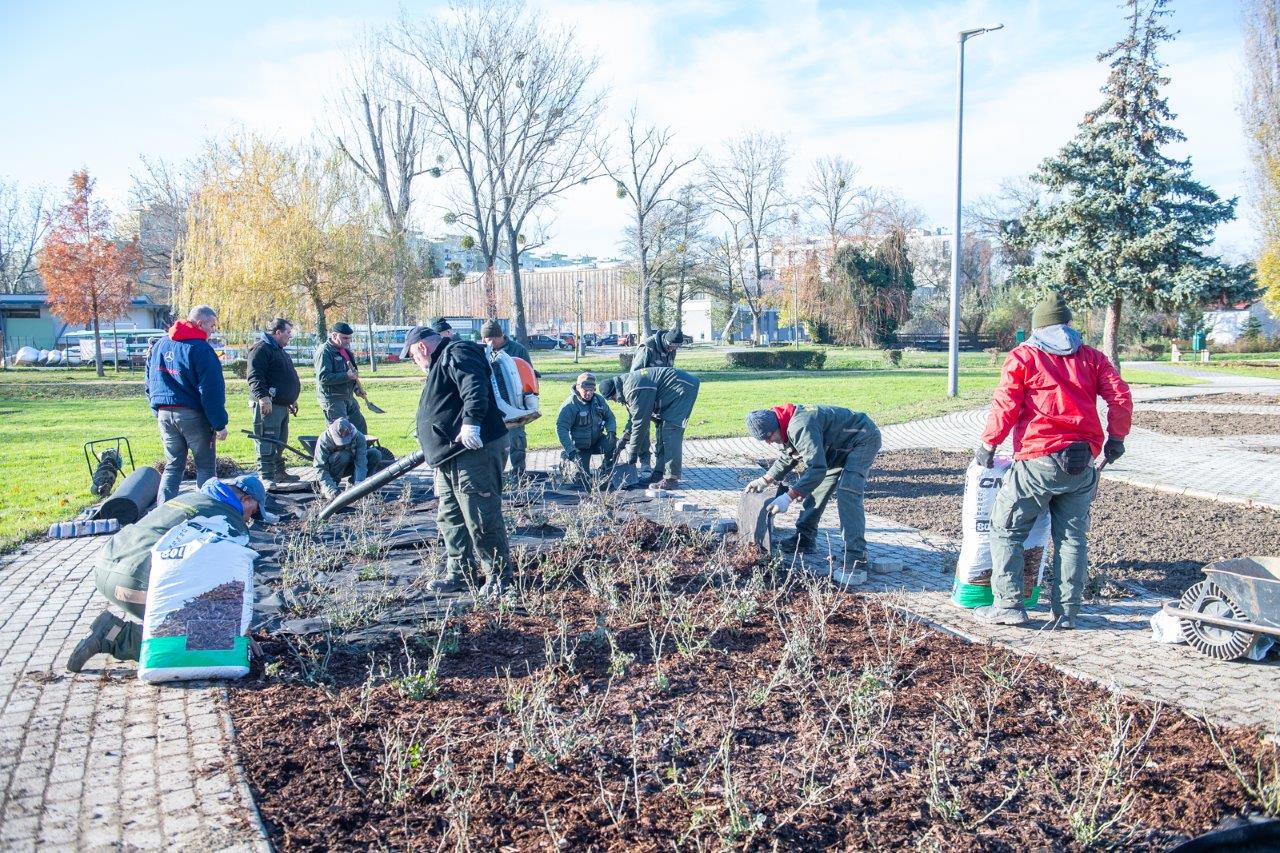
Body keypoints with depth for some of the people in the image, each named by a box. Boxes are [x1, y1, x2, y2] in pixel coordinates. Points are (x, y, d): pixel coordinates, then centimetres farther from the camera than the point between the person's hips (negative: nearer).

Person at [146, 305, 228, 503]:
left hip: (164, 414, 7)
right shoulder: (200, 348, -14)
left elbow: (149, 384, 19)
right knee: (205, 466, 5)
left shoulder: (159, 345, 12)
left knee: (173, 465, 15)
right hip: (193, 415, -6)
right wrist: (220, 424, -14)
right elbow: (212, 390, -17)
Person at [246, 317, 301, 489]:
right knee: (267, 440, -10)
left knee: (280, 442, 16)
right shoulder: (261, 349, -10)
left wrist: (292, 400, 31)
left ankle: (279, 472, 25)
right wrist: (262, 396, -28)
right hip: (268, 404, -10)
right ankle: (266, 476, -10)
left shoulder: (279, 351, 23)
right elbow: (254, 376, -20)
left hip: (282, 404, 10)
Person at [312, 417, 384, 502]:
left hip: (349, 466, 3)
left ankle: (354, 482, -6)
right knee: (343, 456, -36)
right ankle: (325, 488, -20)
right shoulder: (324, 440, -30)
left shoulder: (358, 437, -24)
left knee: (375, 454, -18)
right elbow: (320, 469, -32)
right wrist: (331, 490, -44)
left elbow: (361, 464, -29)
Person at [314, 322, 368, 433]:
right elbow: (323, 378, -25)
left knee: (361, 427, 15)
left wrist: (356, 388, 12)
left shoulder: (345, 349, 13)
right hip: (331, 399, -9)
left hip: (348, 397, 9)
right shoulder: (324, 352, -16)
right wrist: (346, 376, -26)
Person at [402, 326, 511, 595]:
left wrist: (471, 421, -35)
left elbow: (475, 386, -26)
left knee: (481, 518, -7)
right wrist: (430, 444, 41)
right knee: (449, 518, 15)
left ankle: (498, 575, 2)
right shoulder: (441, 364, 26)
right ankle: (458, 571, 24)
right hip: (450, 457, 12)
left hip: (474, 451, -12)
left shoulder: (456, 354, -7)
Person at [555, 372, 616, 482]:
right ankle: (567, 457, 21)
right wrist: (570, 450, -39)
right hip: (580, 446, -4)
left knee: (613, 444, -26)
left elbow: (609, 417, 5)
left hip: (597, 441, 4)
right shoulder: (570, 405, -23)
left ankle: (605, 469, 1)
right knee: (585, 476, -6)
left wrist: (611, 432, -19)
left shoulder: (598, 399, -4)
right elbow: (561, 428, -29)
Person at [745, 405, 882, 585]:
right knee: (816, 487, 13)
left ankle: (856, 565, -26)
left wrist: (789, 497, -38)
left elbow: (817, 468, -37)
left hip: (863, 440, -11)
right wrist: (765, 480, 11)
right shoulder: (788, 426, 0)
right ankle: (804, 540, 27)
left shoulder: (801, 428, -33)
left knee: (846, 495, -23)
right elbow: (788, 457, 18)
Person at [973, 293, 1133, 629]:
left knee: (1006, 528, 7)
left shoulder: (1022, 356, 3)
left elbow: (1005, 406, -5)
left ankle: (1008, 605, 3)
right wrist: (1116, 438, 18)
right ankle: (1067, 612, 13)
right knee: (1073, 537, 11)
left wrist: (987, 444, 4)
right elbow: (1120, 397, 6)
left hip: (1039, 461, -4)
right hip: (1082, 462, 4)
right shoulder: (1091, 357, 13)